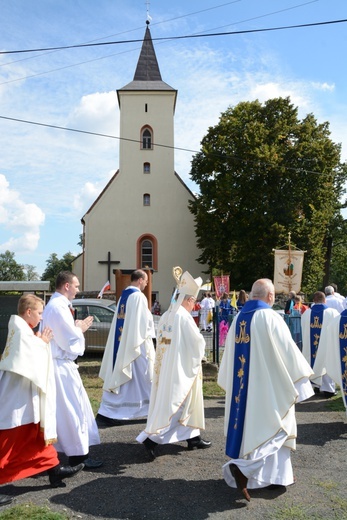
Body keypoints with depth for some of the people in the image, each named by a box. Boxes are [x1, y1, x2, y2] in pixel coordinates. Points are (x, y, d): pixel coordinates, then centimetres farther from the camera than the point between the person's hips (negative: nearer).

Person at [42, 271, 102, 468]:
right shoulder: (59, 307, -20)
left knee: (66, 408, 18)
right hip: (62, 366, -10)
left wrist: (76, 327, 7)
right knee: (72, 408, -1)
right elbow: (70, 341, -21)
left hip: (59, 363, 10)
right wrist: (80, 328, -3)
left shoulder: (55, 305, 13)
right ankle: (79, 454, 9)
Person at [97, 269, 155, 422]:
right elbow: (144, 322, -15)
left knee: (117, 377, 9)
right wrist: (148, 339, -4)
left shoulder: (123, 296, 13)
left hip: (121, 344, 8)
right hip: (137, 344, -8)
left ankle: (106, 411, 8)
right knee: (145, 376, 5)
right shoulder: (139, 296, -14)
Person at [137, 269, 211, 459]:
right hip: (181, 368, -9)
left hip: (165, 366, 9)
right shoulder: (184, 316, -17)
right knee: (173, 403, -2)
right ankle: (152, 437, -7)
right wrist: (198, 352, 8)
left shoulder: (165, 316, 7)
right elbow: (198, 342, -12)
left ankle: (192, 437, 27)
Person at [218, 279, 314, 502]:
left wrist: (232, 382, 22)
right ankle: (243, 466, -9)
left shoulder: (238, 319, 5)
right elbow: (288, 352, -14)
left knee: (250, 423, 16)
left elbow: (230, 354, 12)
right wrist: (301, 380, -2)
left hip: (242, 385, 7)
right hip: (268, 384, -7)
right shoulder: (271, 318, -16)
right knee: (272, 426, 6)